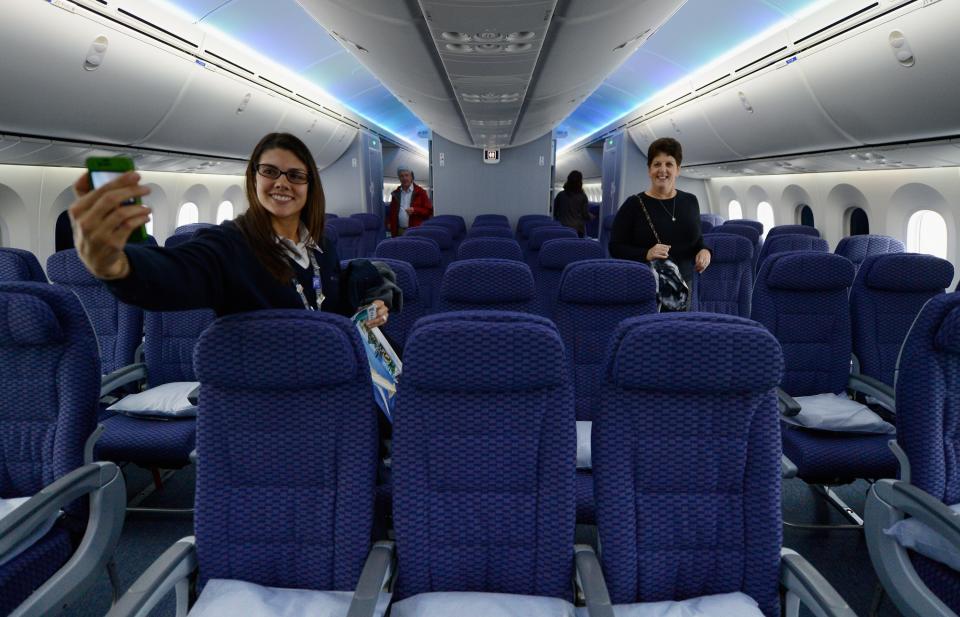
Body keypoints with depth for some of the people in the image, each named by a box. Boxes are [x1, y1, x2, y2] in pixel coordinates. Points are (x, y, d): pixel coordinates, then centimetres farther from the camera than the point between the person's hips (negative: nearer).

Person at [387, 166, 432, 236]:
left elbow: (429, 211, 2)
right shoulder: (396, 193, 16)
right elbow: (392, 213, 20)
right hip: (399, 231, 4)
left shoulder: (420, 192, 4)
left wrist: (414, 210, -13)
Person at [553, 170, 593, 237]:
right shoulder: (582, 196, -4)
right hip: (578, 229, -1)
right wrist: (591, 216, 20)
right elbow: (585, 215, -1)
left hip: (563, 227, 2)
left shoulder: (560, 195, 2)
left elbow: (554, 211, 8)